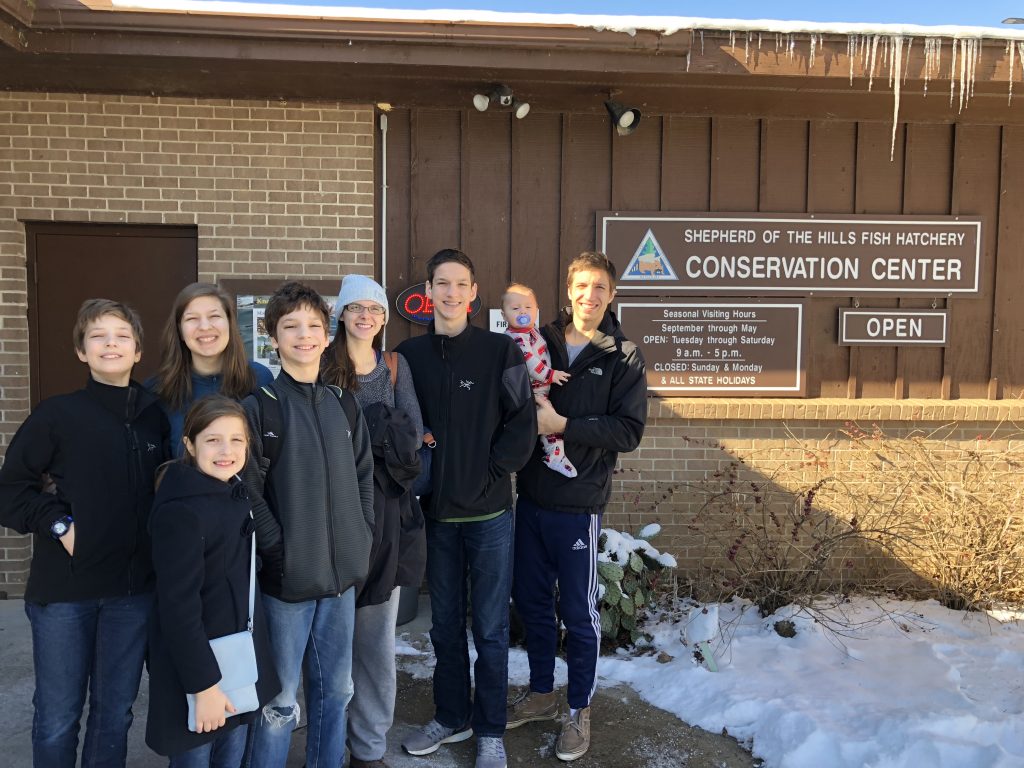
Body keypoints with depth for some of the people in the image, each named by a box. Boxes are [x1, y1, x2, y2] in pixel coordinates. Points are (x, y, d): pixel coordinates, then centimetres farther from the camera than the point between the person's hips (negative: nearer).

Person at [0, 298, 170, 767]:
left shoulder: (156, 418, 3)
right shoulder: (57, 414, -6)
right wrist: (58, 525, -13)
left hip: (134, 589, 3)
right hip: (63, 589, -2)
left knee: (115, 711, 15)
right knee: (57, 715, 10)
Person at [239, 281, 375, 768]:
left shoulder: (343, 404, 8)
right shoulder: (259, 406, -7)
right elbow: (249, 490, -10)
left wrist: (361, 536, 3)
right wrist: (279, 551, -15)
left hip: (342, 571, 5)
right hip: (288, 575, -5)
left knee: (335, 688, 17)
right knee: (281, 699, 6)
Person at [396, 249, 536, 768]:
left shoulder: (501, 350, -6)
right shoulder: (409, 355, 3)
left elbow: (523, 425, -7)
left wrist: (491, 477, -10)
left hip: (489, 512, -3)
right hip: (435, 512, 3)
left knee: (490, 628, 8)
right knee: (445, 624, 16)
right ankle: (451, 717, 34)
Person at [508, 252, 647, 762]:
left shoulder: (623, 358, -4)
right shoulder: (538, 342, 4)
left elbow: (628, 431, -13)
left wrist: (562, 424, -20)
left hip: (579, 503, -4)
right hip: (531, 495, 4)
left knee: (578, 610, 8)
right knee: (530, 599, 15)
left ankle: (579, 711, 27)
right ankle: (541, 693, 36)